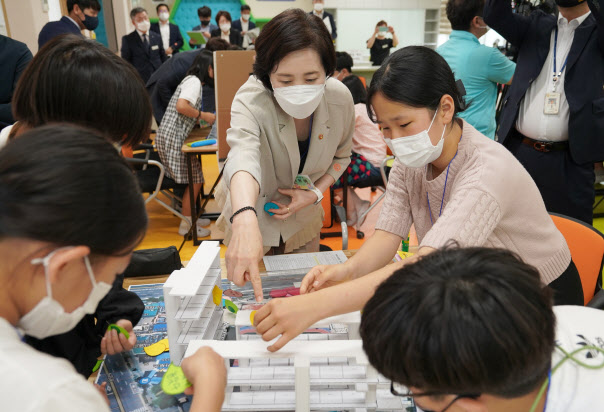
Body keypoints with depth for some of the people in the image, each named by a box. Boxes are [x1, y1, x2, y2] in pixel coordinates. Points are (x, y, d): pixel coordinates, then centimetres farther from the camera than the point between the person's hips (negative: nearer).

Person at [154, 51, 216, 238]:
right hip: (173, 137, -10)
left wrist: (204, 117, 12)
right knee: (195, 180, -5)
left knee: (193, 179, 13)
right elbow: (181, 106, -25)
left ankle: (189, 217, 23)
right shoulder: (194, 82, -10)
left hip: (171, 137, 10)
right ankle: (186, 225, 3)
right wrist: (203, 115, -14)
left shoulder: (192, 81, 21)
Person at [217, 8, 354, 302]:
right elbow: (243, 155, -53)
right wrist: (245, 220, -72)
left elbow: (341, 155, -3)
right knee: (250, 297, 18)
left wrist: (316, 193, -20)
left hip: (304, 217, 3)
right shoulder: (251, 99, -33)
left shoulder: (340, 98, -21)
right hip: (251, 215, -2)